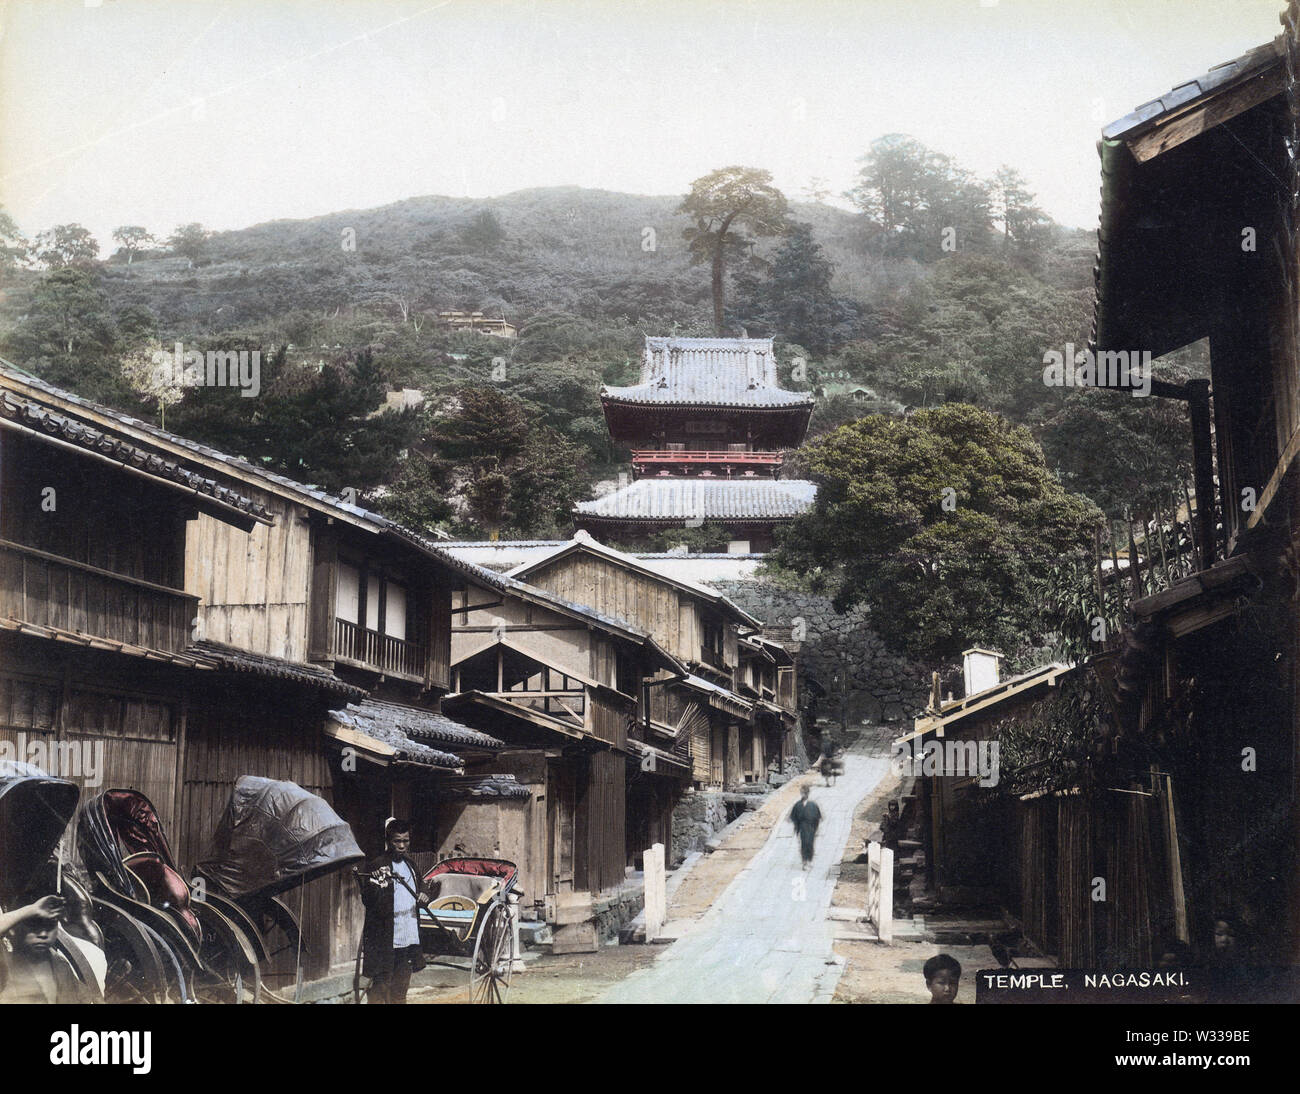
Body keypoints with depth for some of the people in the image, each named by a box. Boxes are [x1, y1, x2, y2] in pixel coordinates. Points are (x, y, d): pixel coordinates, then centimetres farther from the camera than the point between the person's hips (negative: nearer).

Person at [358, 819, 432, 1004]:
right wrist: (376, 884, -34)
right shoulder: (376, 865, -8)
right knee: (381, 986, -6)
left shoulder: (410, 865, 14)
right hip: (384, 941, -7)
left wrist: (423, 895, 7)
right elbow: (367, 900, -15)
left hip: (409, 940, 7)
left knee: (400, 990, 14)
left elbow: (420, 885, 30)